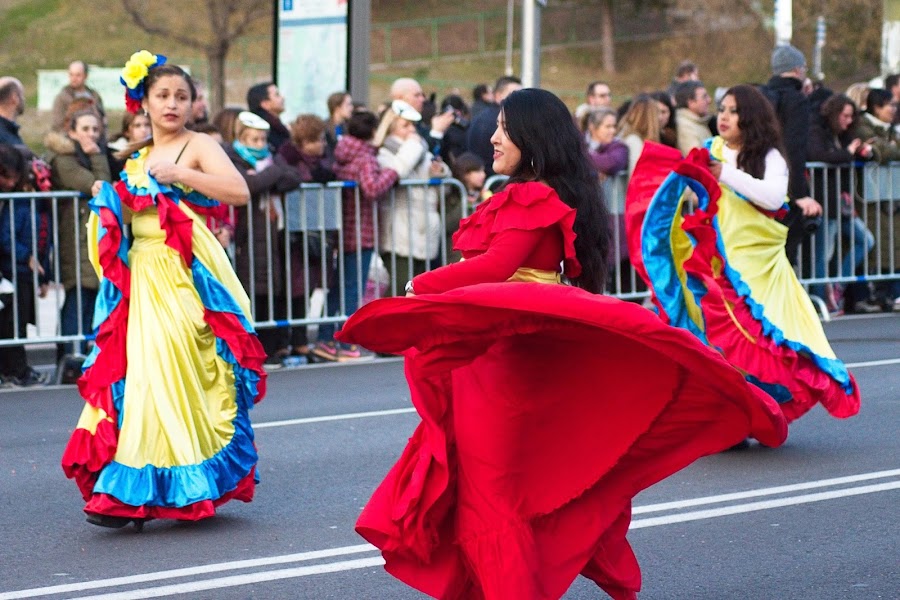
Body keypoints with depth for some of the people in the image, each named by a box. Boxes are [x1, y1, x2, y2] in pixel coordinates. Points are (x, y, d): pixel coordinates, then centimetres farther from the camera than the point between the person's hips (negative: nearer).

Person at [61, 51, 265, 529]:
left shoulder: (199, 146, 1)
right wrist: (110, 203, 5)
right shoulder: (137, 158, 19)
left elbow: (239, 191, -14)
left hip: (188, 275, -5)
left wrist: (182, 175, -16)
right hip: (143, 275, 5)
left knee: (174, 372, -9)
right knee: (138, 371, -2)